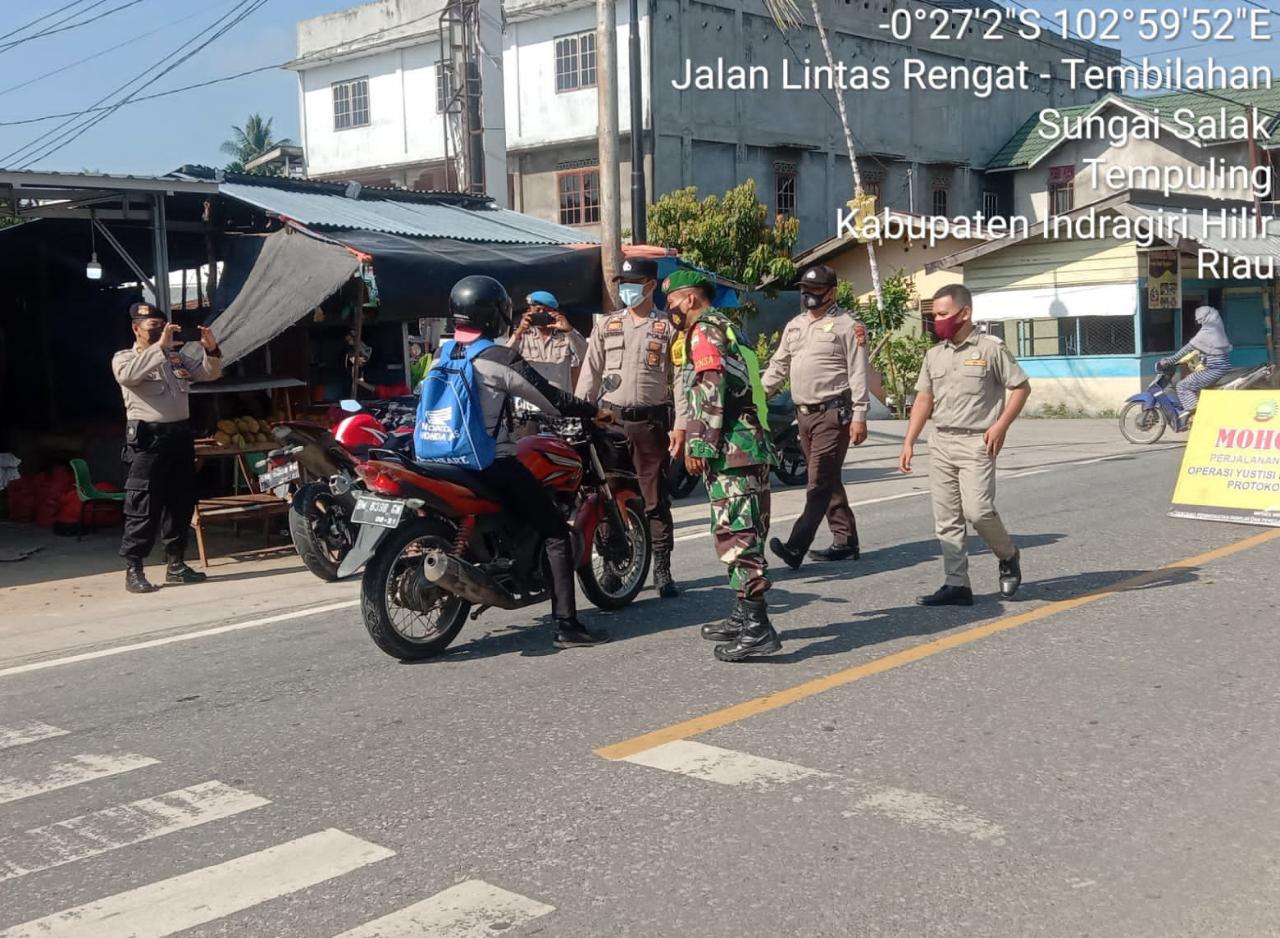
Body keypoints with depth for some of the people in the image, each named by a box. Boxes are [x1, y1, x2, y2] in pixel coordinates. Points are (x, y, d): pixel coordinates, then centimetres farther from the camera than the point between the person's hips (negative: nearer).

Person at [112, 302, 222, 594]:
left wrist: (211, 350, -4)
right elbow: (127, 375, -23)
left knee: (181, 503, 10)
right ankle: (133, 570, -5)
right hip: (147, 438, -6)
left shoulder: (177, 356, 17)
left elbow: (209, 373, 17)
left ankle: (176, 565, 19)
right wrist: (160, 347, -28)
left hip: (181, 434, 6)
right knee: (143, 507, -8)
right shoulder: (125, 358, 0)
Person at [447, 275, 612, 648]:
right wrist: (594, 411, 4)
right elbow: (550, 397, -10)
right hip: (493, 461, -8)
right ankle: (565, 624, -9)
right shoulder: (500, 359, -12)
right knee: (556, 532, -4)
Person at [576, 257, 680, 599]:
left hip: (652, 421, -3)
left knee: (656, 499, 2)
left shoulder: (667, 328, 4)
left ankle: (662, 571, 7)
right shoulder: (607, 326, 12)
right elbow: (590, 374, 10)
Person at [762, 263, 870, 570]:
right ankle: (845, 540, 21)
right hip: (804, 414, 8)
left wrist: (859, 415, -15)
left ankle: (796, 546, -20)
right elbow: (778, 367, 19)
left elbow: (858, 373, -9)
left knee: (820, 482, -12)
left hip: (833, 413, -8)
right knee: (828, 481, 13)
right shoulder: (794, 326, 17)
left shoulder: (846, 324, -5)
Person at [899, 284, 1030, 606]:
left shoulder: (990, 349, -4)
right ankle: (957, 585, 9)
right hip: (940, 442, 6)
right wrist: (909, 441, 10)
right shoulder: (935, 354, 13)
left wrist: (1000, 425, -11)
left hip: (975, 442, -6)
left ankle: (1008, 556, 13)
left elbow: (1021, 387, -1)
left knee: (977, 510, -16)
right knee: (946, 519, 4)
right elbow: (924, 399, 16)